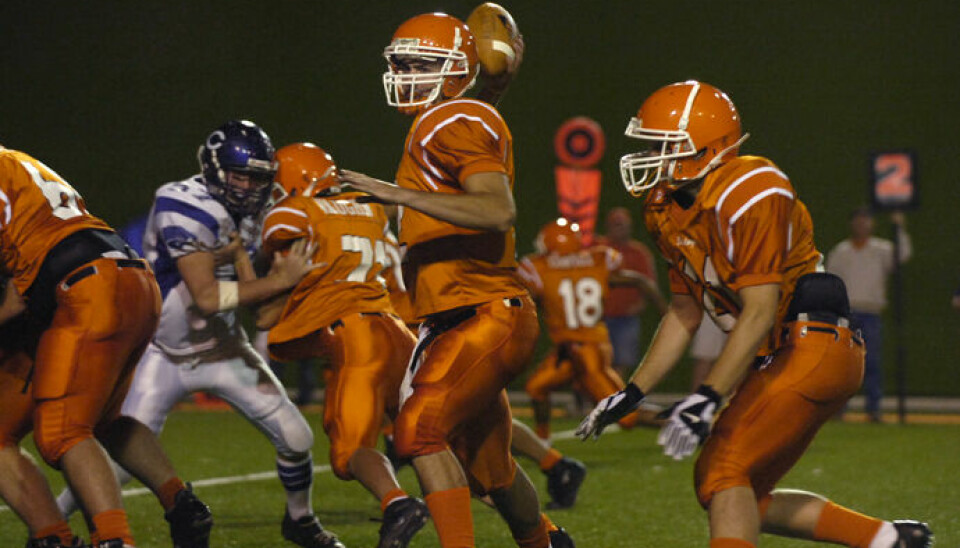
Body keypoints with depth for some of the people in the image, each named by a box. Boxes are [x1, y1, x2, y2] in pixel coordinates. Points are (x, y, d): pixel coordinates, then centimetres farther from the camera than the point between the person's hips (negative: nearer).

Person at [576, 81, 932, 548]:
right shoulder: (672, 213, 10)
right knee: (742, 497, 11)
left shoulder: (748, 196, -20)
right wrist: (632, 394, 13)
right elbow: (685, 313, 18)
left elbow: (760, 309, -24)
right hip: (777, 358, 10)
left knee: (722, 472, -18)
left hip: (811, 348, -10)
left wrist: (708, 397, -29)